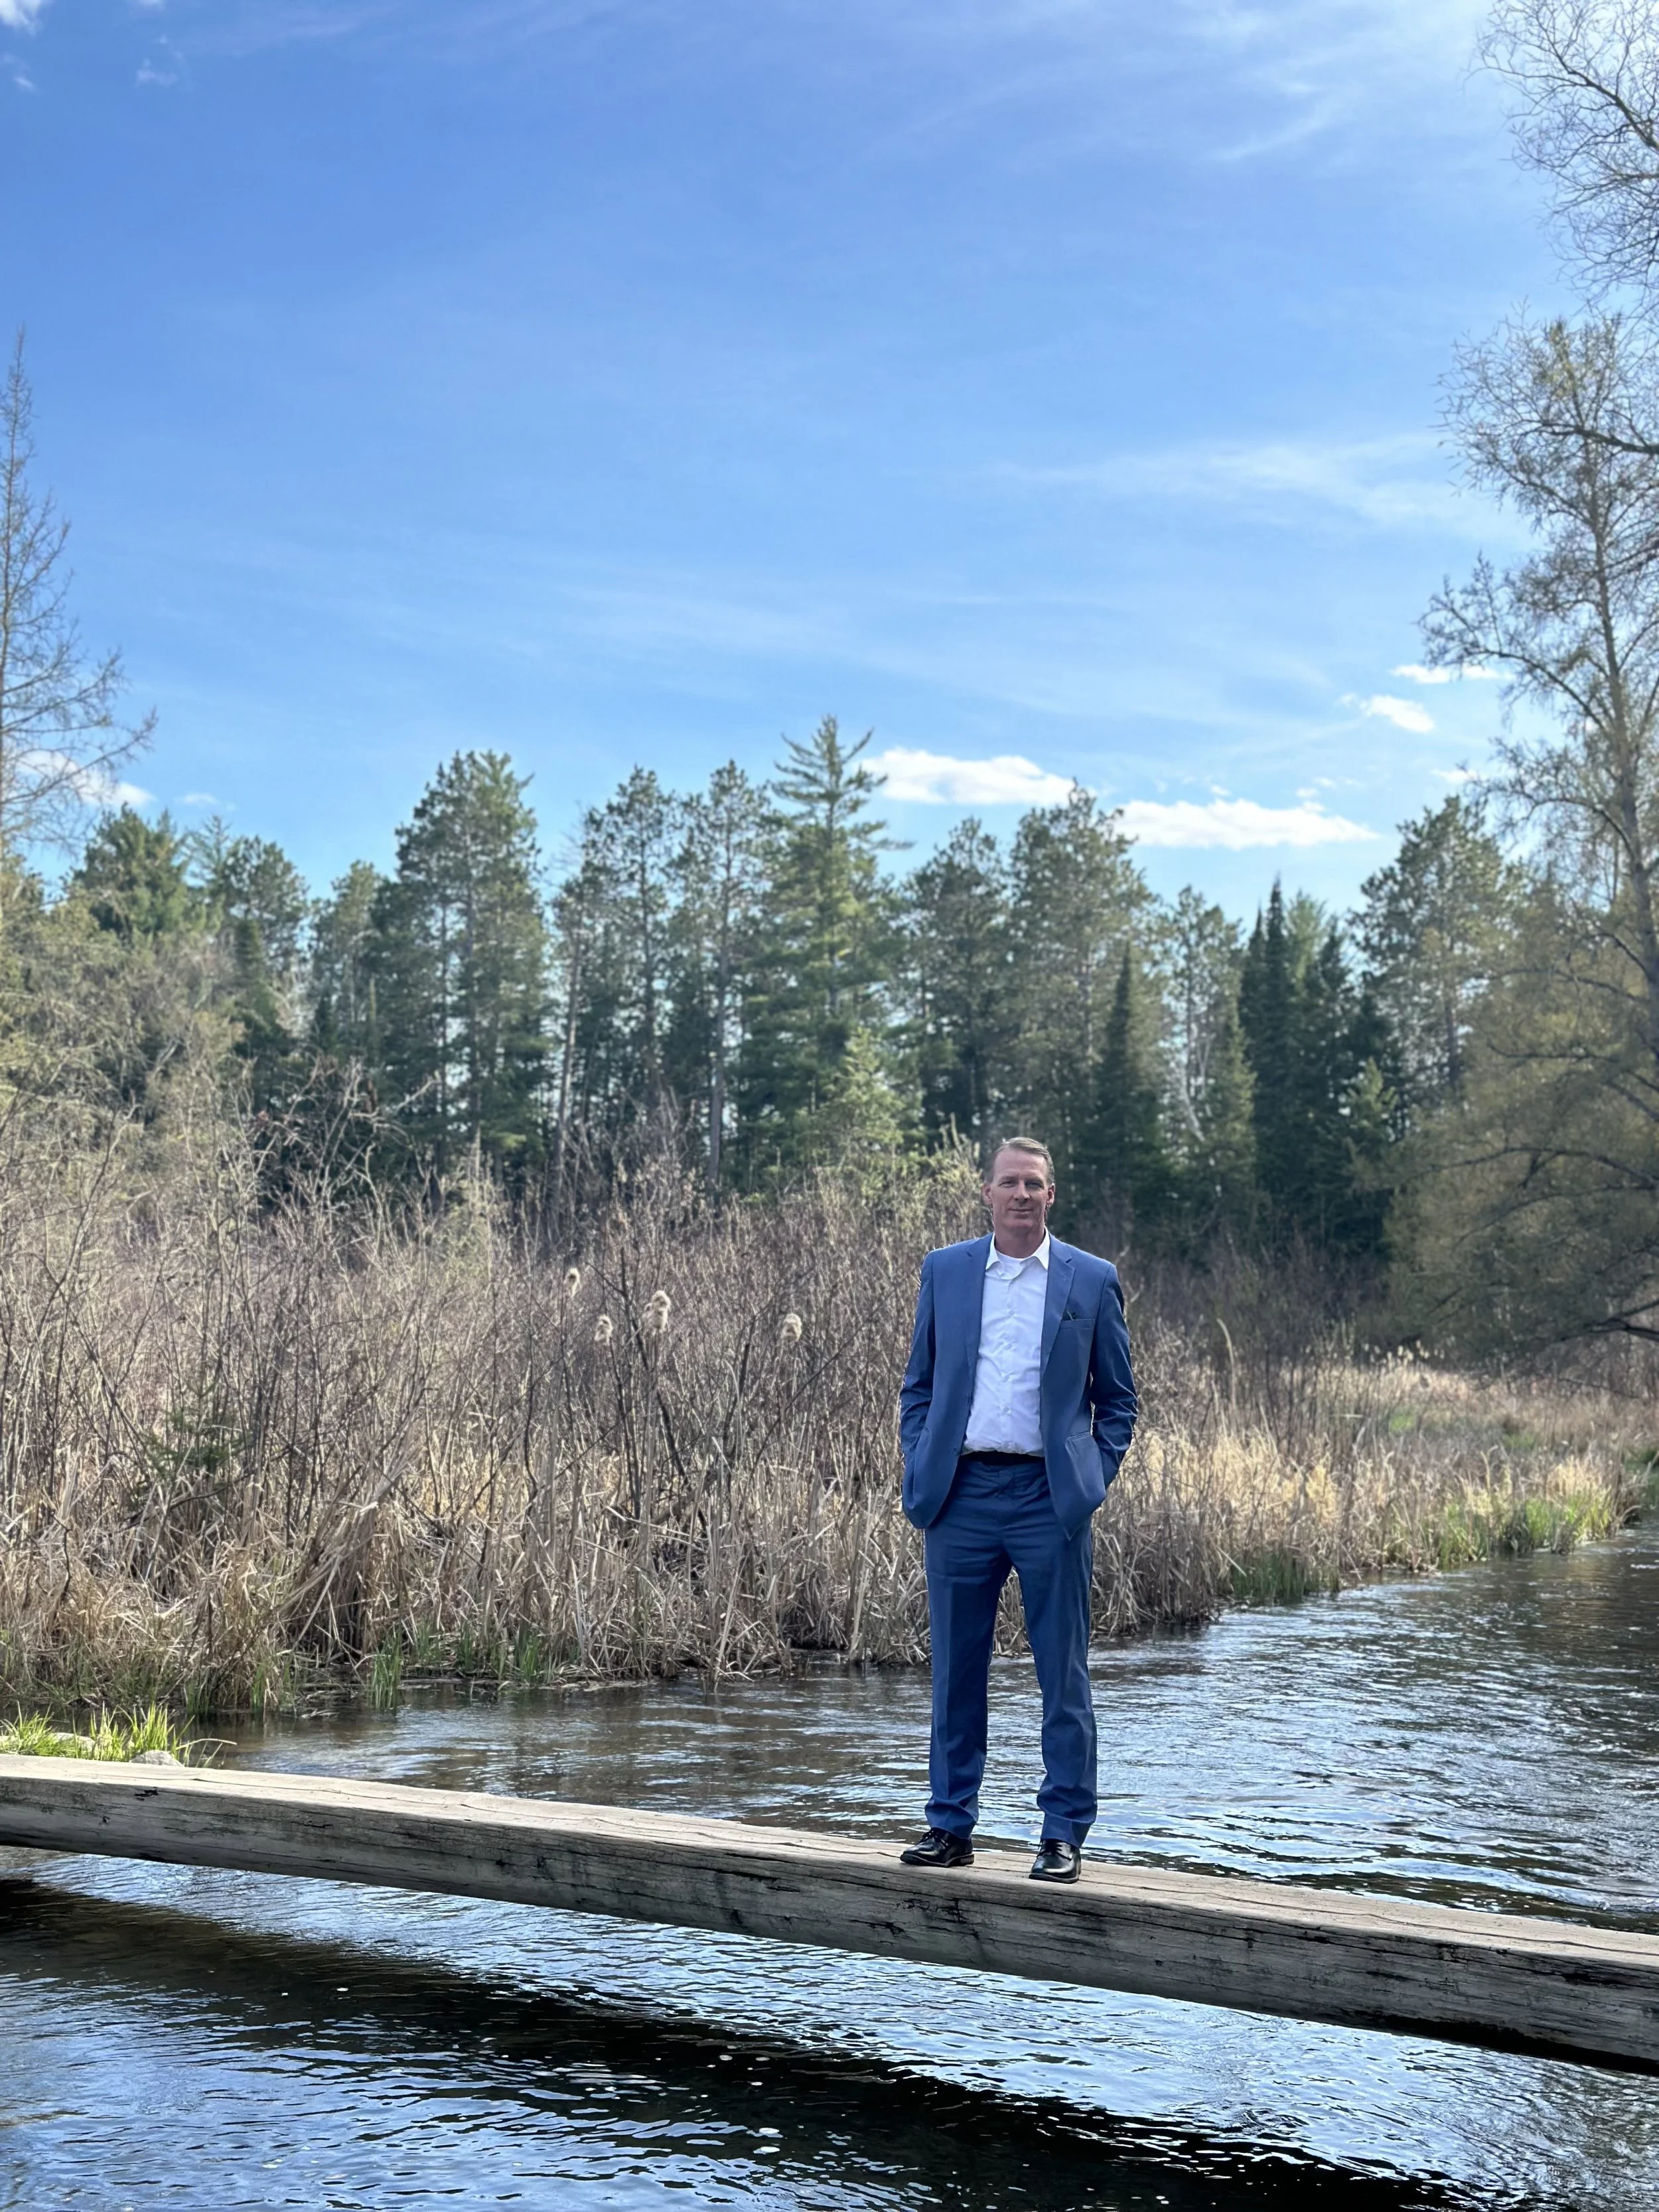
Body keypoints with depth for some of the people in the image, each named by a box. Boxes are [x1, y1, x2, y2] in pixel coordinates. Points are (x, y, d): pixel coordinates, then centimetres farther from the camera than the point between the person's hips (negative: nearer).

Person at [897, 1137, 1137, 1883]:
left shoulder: (1092, 1281, 4)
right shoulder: (944, 1271, 10)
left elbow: (1117, 1398, 9)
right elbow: (919, 1384, 14)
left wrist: (1094, 1479, -1)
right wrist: (920, 1470, 3)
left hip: (1049, 1499, -2)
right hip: (962, 1493, 2)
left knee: (1062, 1675, 2)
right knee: (956, 1671, 8)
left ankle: (1064, 1835, 11)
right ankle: (951, 1826, 18)